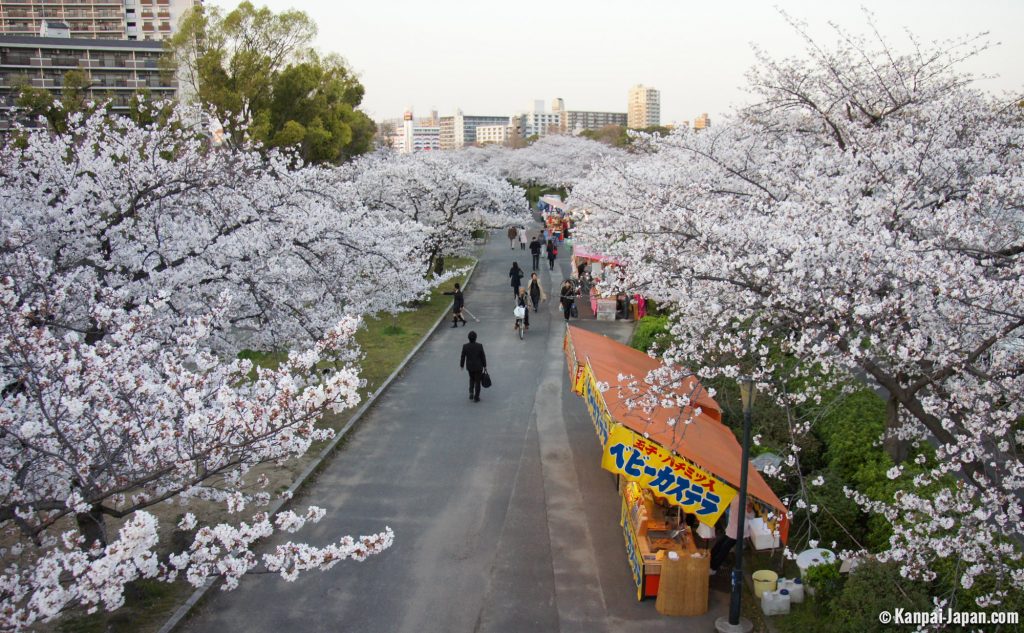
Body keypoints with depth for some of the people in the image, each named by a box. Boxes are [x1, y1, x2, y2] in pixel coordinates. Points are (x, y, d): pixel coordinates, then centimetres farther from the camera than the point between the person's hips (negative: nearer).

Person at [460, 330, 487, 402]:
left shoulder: (465, 346, -16)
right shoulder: (479, 346, -19)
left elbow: (463, 357, -6)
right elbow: (483, 357, -10)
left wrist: (461, 365, 10)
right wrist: (485, 366, 3)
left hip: (469, 367, 2)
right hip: (478, 367, -2)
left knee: (472, 379, 28)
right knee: (477, 381, 13)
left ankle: (471, 392, 13)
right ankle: (476, 397, 18)